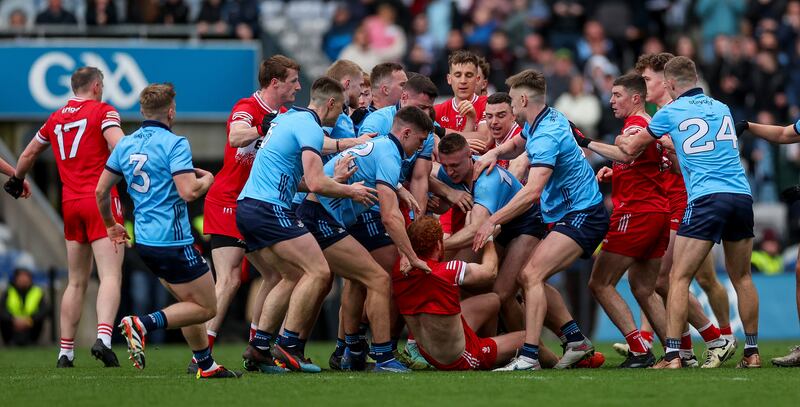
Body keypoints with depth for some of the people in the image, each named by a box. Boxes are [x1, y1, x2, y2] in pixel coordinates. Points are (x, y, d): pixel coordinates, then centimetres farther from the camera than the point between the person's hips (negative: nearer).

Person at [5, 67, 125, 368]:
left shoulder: (55, 119, 16)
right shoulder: (102, 111, -2)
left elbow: (28, 155, 29)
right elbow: (120, 146, -20)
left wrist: (17, 180, 46)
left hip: (70, 204, 6)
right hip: (101, 200, -6)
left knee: (76, 282, 13)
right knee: (110, 275, -12)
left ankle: (65, 352, 11)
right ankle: (103, 338, -32)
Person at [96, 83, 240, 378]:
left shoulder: (126, 145, 9)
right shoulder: (174, 144, -13)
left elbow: (101, 190, 14)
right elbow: (189, 192, -22)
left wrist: (111, 225, 30)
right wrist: (207, 180, 0)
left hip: (145, 240, 8)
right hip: (173, 240, -8)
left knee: (190, 302, 20)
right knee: (205, 308, -2)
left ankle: (206, 365, 19)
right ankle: (142, 325, -18)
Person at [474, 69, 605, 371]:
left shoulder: (546, 135, -21)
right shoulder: (549, 118, 10)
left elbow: (532, 191, -31)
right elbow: (517, 145, 31)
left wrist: (493, 221, -29)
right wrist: (494, 152, 8)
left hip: (582, 216, -11)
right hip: (570, 215, 11)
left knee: (532, 275, -22)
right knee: (529, 277, 11)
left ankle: (529, 357, -30)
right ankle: (575, 340, 12)